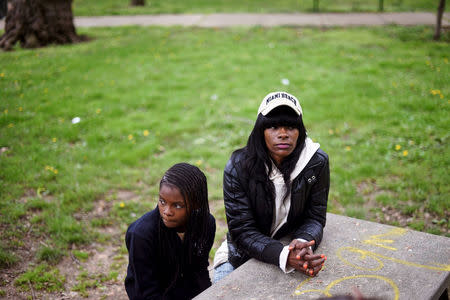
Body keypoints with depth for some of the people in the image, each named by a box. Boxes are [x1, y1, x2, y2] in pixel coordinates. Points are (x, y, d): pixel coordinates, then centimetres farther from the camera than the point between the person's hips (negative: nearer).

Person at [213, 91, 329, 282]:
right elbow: (242, 231, -20)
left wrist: (303, 243, -31)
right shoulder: (237, 167, -18)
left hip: (292, 247, 2)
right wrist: (284, 256, -37)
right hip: (243, 254, -1)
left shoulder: (317, 162, -13)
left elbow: (315, 218, -6)